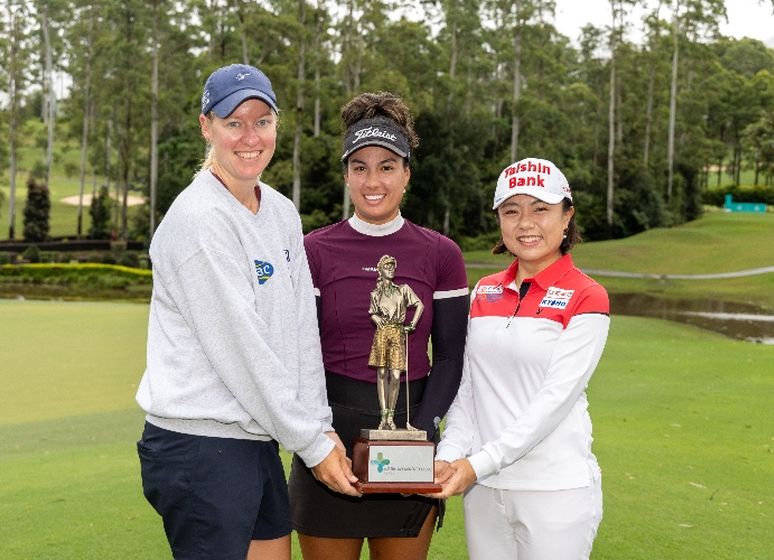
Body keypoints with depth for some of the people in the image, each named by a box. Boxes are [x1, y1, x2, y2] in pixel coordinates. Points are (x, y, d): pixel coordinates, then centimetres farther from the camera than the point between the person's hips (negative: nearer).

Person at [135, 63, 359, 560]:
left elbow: (302, 327, 8)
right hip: (201, 445, -8)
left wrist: (321, 424, 1)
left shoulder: (282, 211, 10)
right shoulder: (199, 219, -15)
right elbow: (240, 349, -17)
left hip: (257, 439, 8)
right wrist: (312, 444, -11)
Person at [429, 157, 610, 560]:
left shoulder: (586, 298, -6)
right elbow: (466, 387, 8)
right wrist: (450, 455, -8)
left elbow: (555, 398, -14)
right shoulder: (484, 293, 10)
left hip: (555, 491, -4)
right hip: (483, 489, 5)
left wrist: (480, 463, -19)